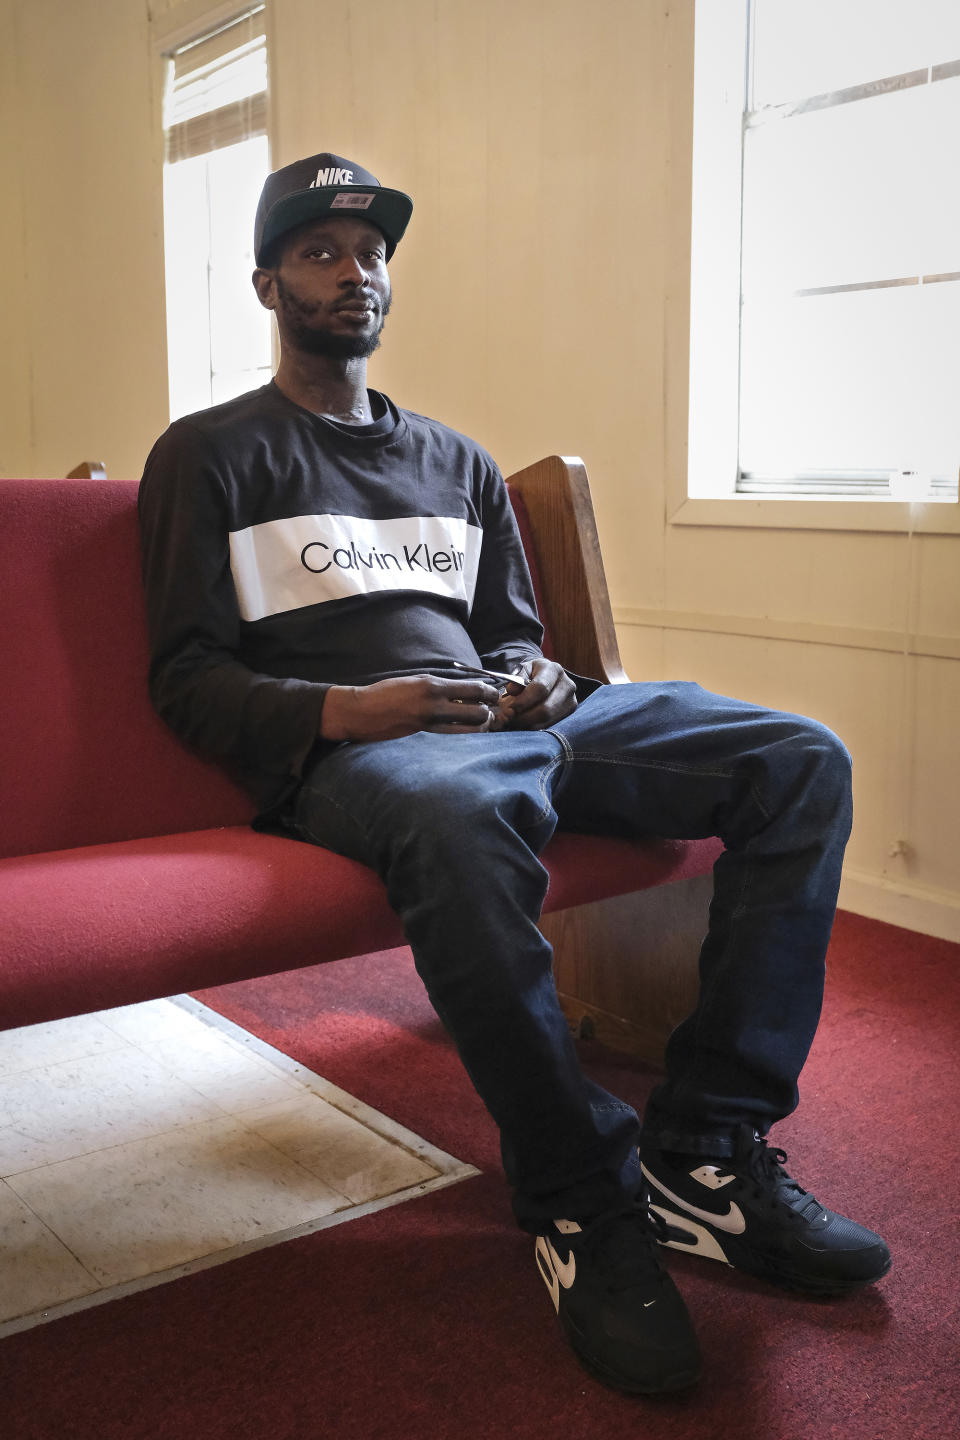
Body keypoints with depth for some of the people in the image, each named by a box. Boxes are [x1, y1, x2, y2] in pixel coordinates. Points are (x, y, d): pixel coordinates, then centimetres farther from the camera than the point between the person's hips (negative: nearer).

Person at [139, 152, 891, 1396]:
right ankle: (581, 1195, -23)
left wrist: (533, 679, -1)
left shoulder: (458, 461, 26)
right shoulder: (210, 454, 9)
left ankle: (707, 1151, -17)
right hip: (344, 747, -6)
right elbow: (188, 682, 0)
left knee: (802, 762, -13)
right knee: (463, 809, -43)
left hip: (499, 721, 6)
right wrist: (346, 709, -19)